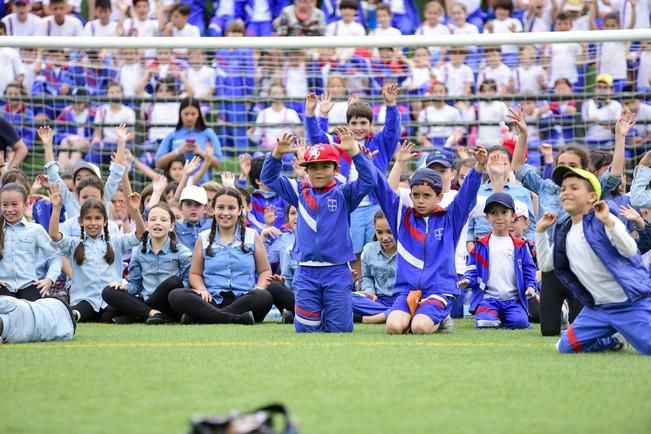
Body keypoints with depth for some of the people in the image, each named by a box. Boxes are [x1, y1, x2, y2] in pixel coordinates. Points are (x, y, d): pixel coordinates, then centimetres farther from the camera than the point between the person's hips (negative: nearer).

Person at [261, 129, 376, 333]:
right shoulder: (299, 193, 9)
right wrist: (277, 153, -8)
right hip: (306, 272, 2)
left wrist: (353, 150, -24)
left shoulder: (343, 195, 2)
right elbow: (268, 178, 9)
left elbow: (368, 180, -13)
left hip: (337, 272, -2)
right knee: (306, 327, 3)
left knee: (340, 327, -1)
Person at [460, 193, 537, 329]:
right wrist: (468, 280, -12)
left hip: (513, 298, 1)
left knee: (520, 322, -25)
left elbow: (528, 268, 11)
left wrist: (530, 285, -5)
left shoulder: (519, 246, 9)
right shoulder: (481, 245, 7)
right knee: (485, 323, -27)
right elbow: (473, 267, 7)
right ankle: (494, 317, 9)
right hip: (488, 297, -1)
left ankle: (504, 318, 9)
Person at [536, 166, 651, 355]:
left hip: (633, 304, -7)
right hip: (598, 308, 7)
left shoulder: (602, 221, -11)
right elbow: (545, 264, 15)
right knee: (566, 346, 0)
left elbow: (630, 251, -23)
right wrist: (541, 232, 8)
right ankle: (615, 341, 21)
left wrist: (608, 222, -32)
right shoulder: (564, 232, 9)